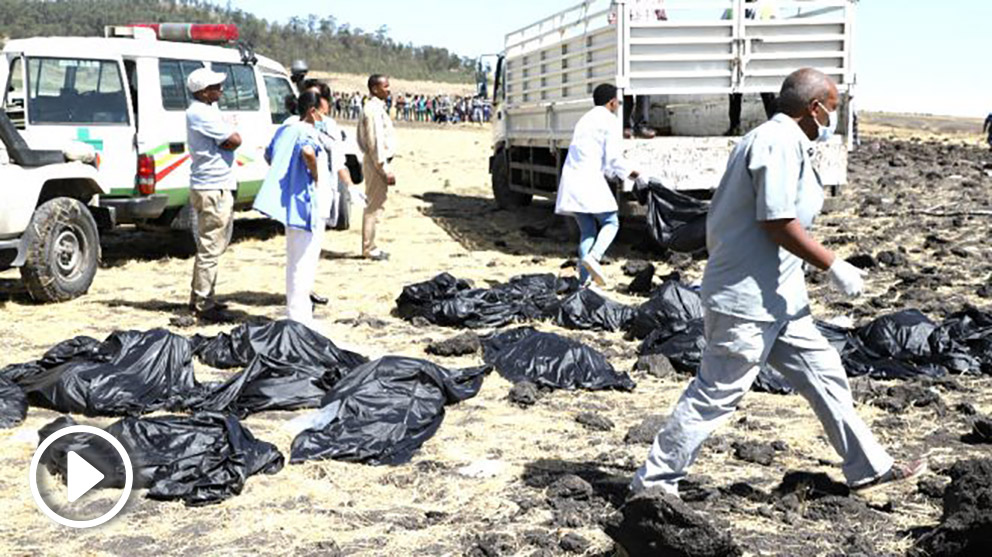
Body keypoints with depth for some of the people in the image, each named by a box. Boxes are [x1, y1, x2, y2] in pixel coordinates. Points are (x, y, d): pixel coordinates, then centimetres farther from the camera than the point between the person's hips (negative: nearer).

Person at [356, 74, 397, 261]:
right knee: (374, 205, -5)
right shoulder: (374, 109, -16)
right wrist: (386, 169, -21)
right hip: (377, 162, -10)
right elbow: (376, 142, -21)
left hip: (375, 162, 10)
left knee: (374, 205, 14)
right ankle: (369, 248, 0)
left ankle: (370, 246, 20)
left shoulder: (376, 107, 16)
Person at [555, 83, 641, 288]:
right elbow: (613, 156, -9)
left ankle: (584, 281, 3)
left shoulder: (585, 120, 25)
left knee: (587, 230, 10)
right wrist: (629, 172, 9)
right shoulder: (609, 120, -1)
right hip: (590, 179, -7)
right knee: (610, 223, 3)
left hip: (571, 181, 7)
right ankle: (593, 256, -23)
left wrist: (612, 172, 28)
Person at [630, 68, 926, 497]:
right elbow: (779, 222, -23)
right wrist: (835, 267, -15)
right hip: (748, 300, -11)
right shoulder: (780, 142, -16)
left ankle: (868, 466, 24)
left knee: (823, 373, 14)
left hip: (777, 297, 11)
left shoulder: (772, 139, 16)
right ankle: (654, 479, 6)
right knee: (715, 394, -4)